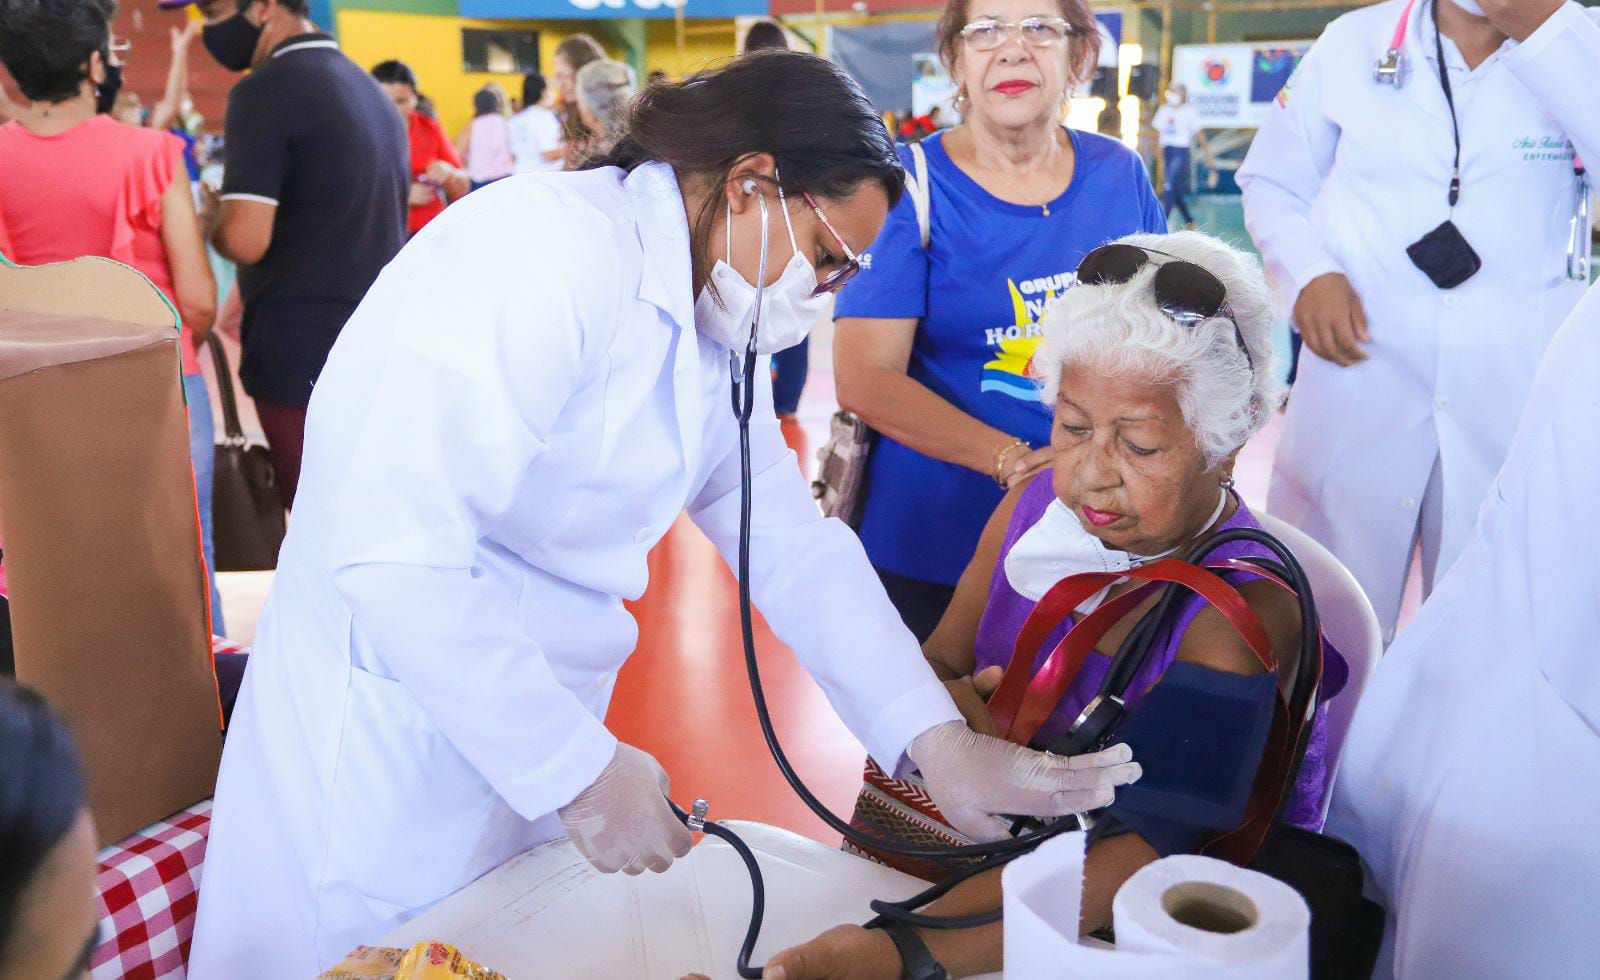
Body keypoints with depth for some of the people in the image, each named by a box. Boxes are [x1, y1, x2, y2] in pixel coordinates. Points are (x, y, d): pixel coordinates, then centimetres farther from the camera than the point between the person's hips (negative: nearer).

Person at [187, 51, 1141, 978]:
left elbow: (794, 545, 6)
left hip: (535, 735, 8)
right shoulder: (552, 251, -23)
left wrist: (938, 739, -3)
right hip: (393, 733, -7)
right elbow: (394, 554, -29)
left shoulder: (716, 338, 4)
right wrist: (582, 770, -21)